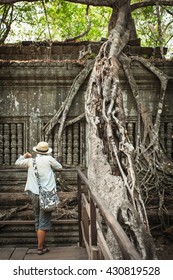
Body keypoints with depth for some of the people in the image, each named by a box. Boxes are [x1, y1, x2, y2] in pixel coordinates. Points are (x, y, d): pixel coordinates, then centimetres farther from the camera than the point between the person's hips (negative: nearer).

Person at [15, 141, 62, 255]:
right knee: (44, 223, 1)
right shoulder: (49, 159, -7)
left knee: (38, 221, 17)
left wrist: (24, 156, 36)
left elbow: (17, 163, 20)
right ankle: (40, 248, 4)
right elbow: (59, 167, 7)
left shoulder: (30, 161, 4)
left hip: (34, 194, 5)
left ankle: (41, 245, 25)